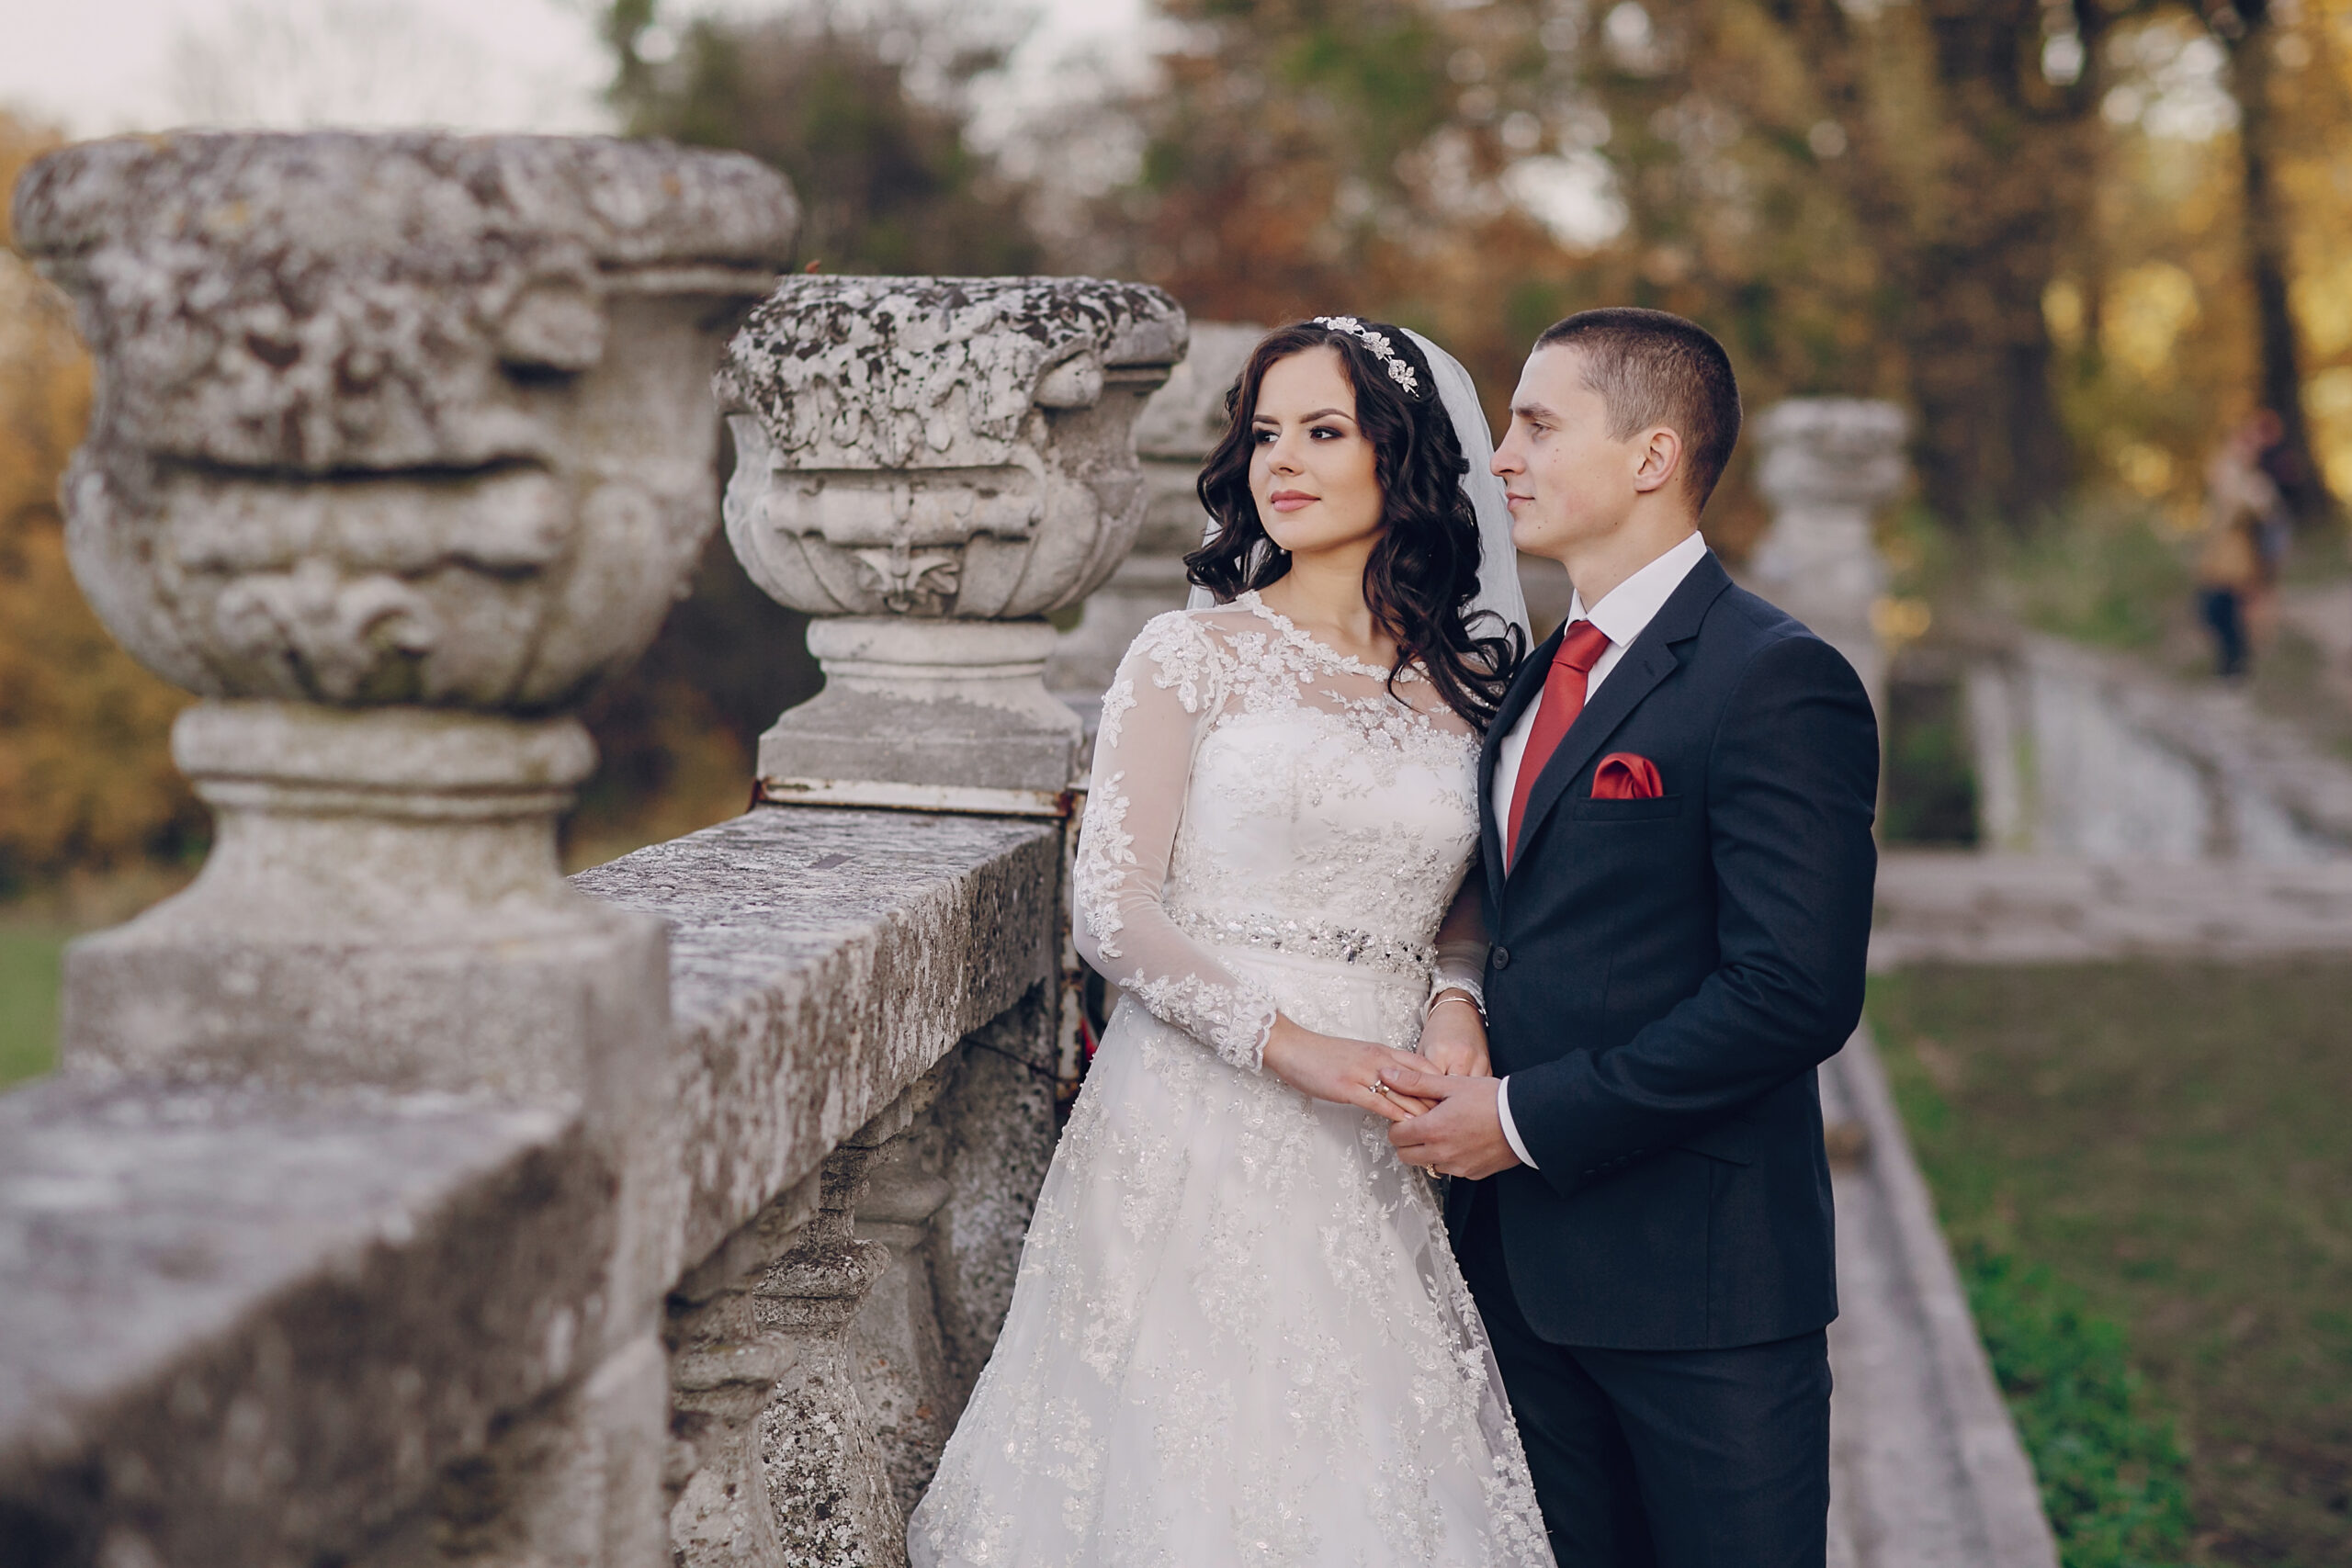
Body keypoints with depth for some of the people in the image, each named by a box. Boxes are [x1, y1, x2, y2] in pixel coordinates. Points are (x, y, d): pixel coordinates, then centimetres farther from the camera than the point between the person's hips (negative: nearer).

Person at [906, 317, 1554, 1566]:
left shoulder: (1468, 686, 9)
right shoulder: (1192, 657, 0)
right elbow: (1109, 907, -6)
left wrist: (1456, 998, -3)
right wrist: (1291, 1043, -17)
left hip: (1377, 1159, 3)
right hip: (1200, 1124, -2)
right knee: (1182, 1459, -1)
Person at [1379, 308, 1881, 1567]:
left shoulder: (1776, 683, -13)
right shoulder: (1539, 679, 14)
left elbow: (1795, 994, -21)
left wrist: (1528, 1118, -18)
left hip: (1701, 1274, -8)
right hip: (1524, 1261, 8)